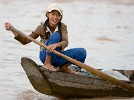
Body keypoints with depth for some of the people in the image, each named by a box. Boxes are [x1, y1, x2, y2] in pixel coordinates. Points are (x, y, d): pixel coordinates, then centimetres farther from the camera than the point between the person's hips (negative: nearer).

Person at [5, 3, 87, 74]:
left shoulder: (63, 27, -1)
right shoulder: (42, 28, -5)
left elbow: (65, 42, -19)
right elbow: (25, 41, -4)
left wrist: (56, 45, -42)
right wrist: (13, 30, -19)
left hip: (58, 56, 3)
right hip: (45, 56, -3)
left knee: (82, 52, -19)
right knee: (55, 35, -29)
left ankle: (64, 66, 1)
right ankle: (47, 63, -20)